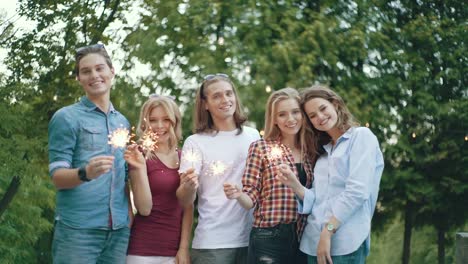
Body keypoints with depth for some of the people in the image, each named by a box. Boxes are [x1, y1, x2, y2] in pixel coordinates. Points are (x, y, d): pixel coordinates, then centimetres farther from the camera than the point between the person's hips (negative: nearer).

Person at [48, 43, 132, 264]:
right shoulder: (66, 117, -3)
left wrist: (130, 213, 9)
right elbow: (57, 177, -8)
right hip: (78, 228, -5)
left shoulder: (123, 122, 14)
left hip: (119, 229, 5)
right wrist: (85, 173, -27)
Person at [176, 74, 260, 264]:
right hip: (212, 243, -3)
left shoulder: (253, 135, 6)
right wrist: (188, 186, -30)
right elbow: (185, 201, -9)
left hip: (252, 238, 3)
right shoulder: (196, 142, -4)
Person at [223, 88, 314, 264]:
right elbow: (251, 198, -6)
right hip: (268, 239, -4)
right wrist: (238, 195, -24)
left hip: (303, 240, 4)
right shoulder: (260, 148, -2)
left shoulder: (309, 152, 10)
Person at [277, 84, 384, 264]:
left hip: (345, 243, -6)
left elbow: (358, 191, -13)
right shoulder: (324, 151, 19)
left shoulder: (362, 136, -1)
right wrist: (294, 185, -5)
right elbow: (317, 200, 12)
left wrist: (328, 232, -16)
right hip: (313, 242, 6)